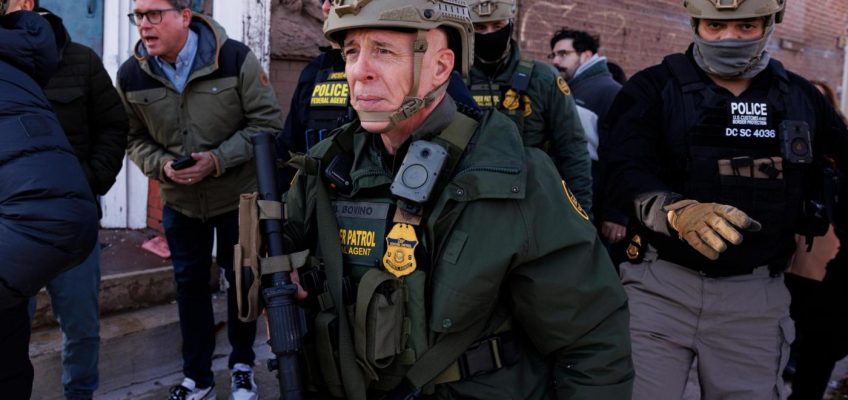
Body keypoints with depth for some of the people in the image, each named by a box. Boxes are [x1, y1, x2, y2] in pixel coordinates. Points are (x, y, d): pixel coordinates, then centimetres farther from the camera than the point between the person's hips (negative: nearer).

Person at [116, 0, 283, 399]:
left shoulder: (235, 59, -18)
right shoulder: (131, 75, -9)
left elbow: (268, 124, -14)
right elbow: (135, 139, 3)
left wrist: (218, 160, -23)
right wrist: (161, 165, -17)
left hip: (238, 197, -2)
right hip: (179, 201, 3)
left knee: (240, 279, 10)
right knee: (190, 283, 12)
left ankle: (243, 366, 31)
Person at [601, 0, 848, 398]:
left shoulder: (799, 97, 11)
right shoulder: (653, 89, -2)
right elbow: (624, 173, -15)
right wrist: (677, 212, -34)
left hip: (755, 296, 3)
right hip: (662, 285, -3)